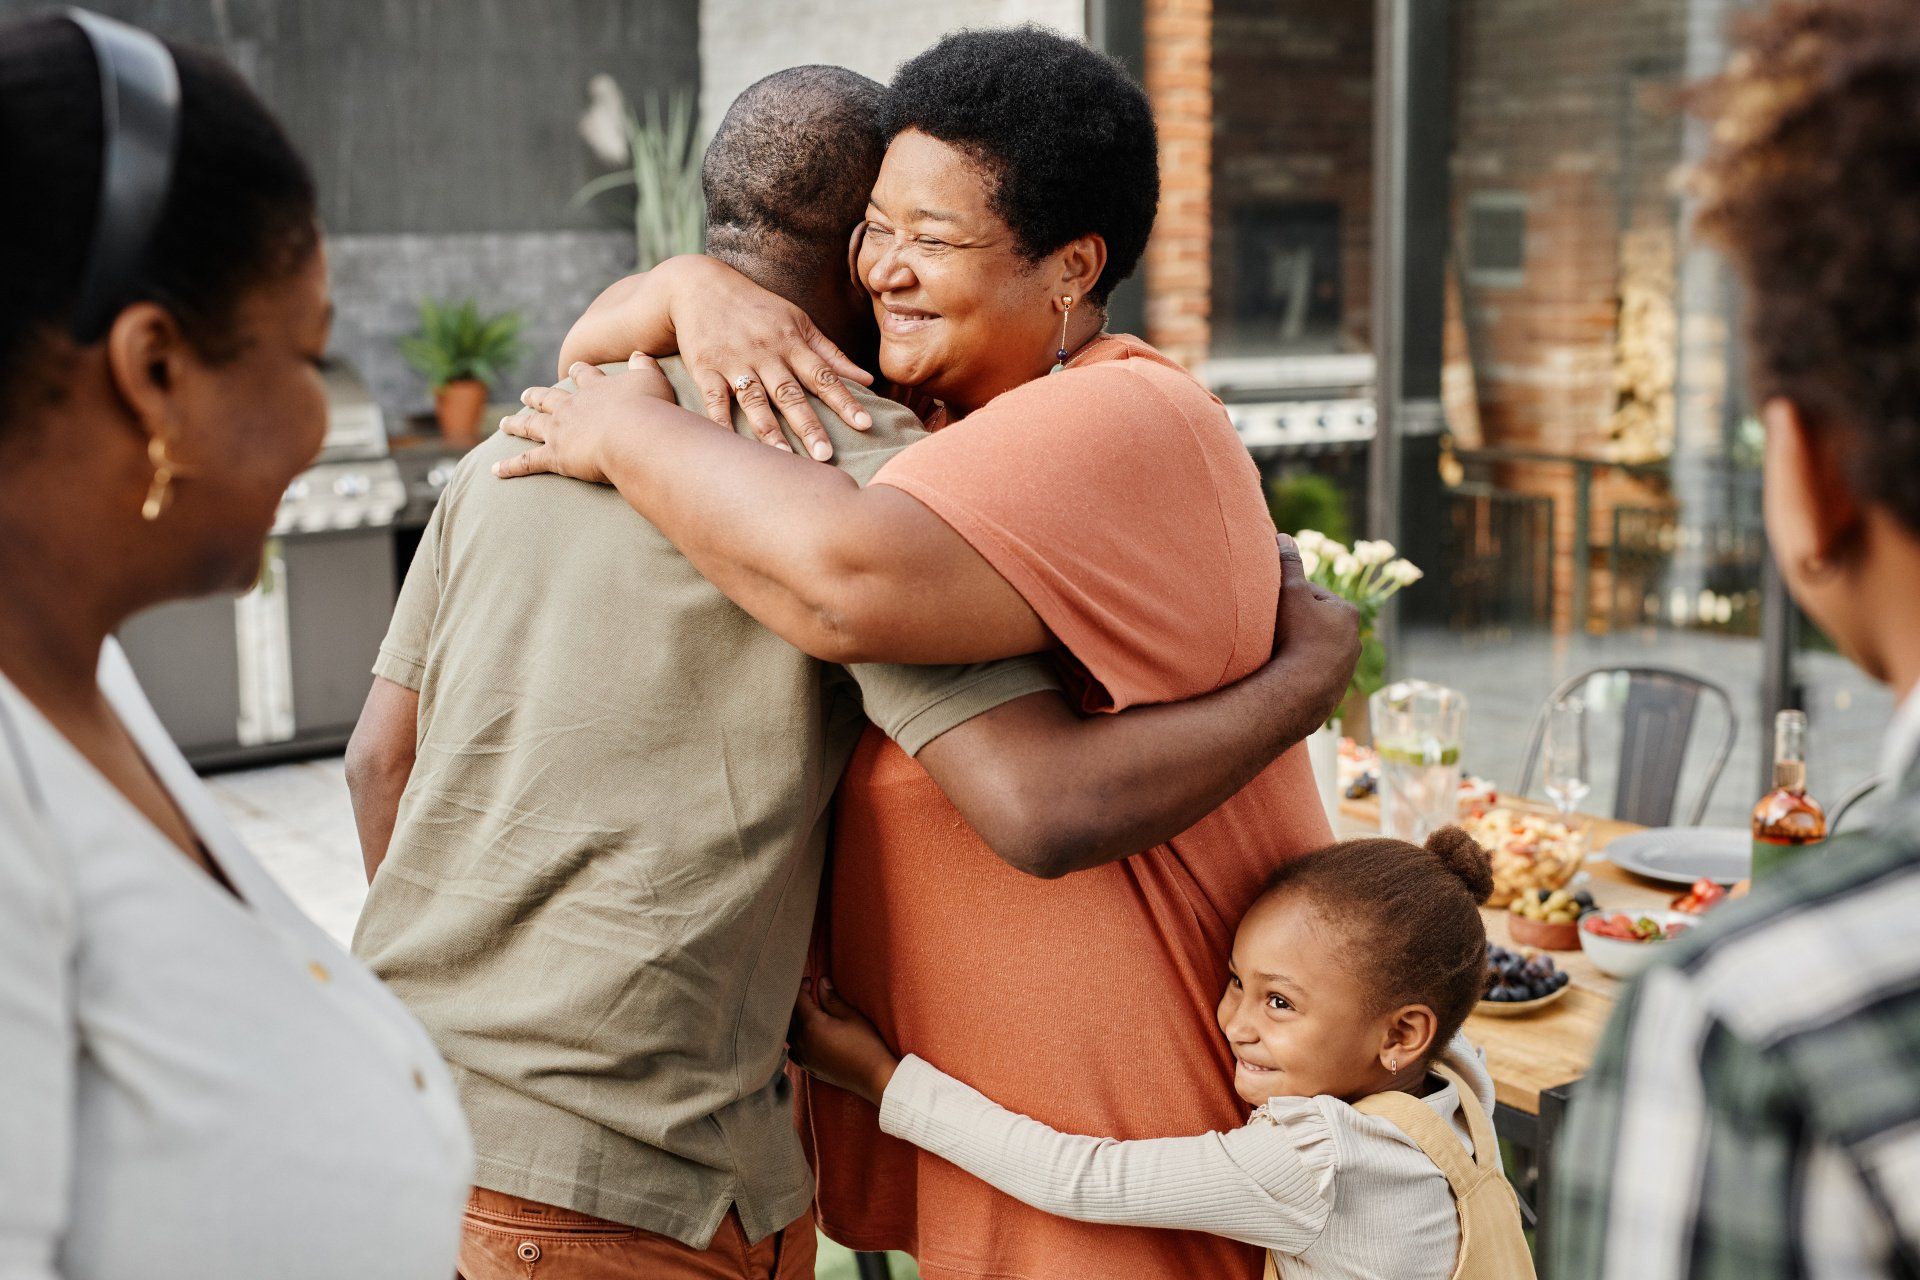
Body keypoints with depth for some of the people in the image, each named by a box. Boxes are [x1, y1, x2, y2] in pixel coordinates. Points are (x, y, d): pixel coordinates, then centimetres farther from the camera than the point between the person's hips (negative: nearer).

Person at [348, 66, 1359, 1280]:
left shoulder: (520, 444, 11)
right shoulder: (866, 461, -11)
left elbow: (381, 760, 14)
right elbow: (1047, 808, -22)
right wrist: (1314, 664, -7)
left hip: (415, 1108, 8)